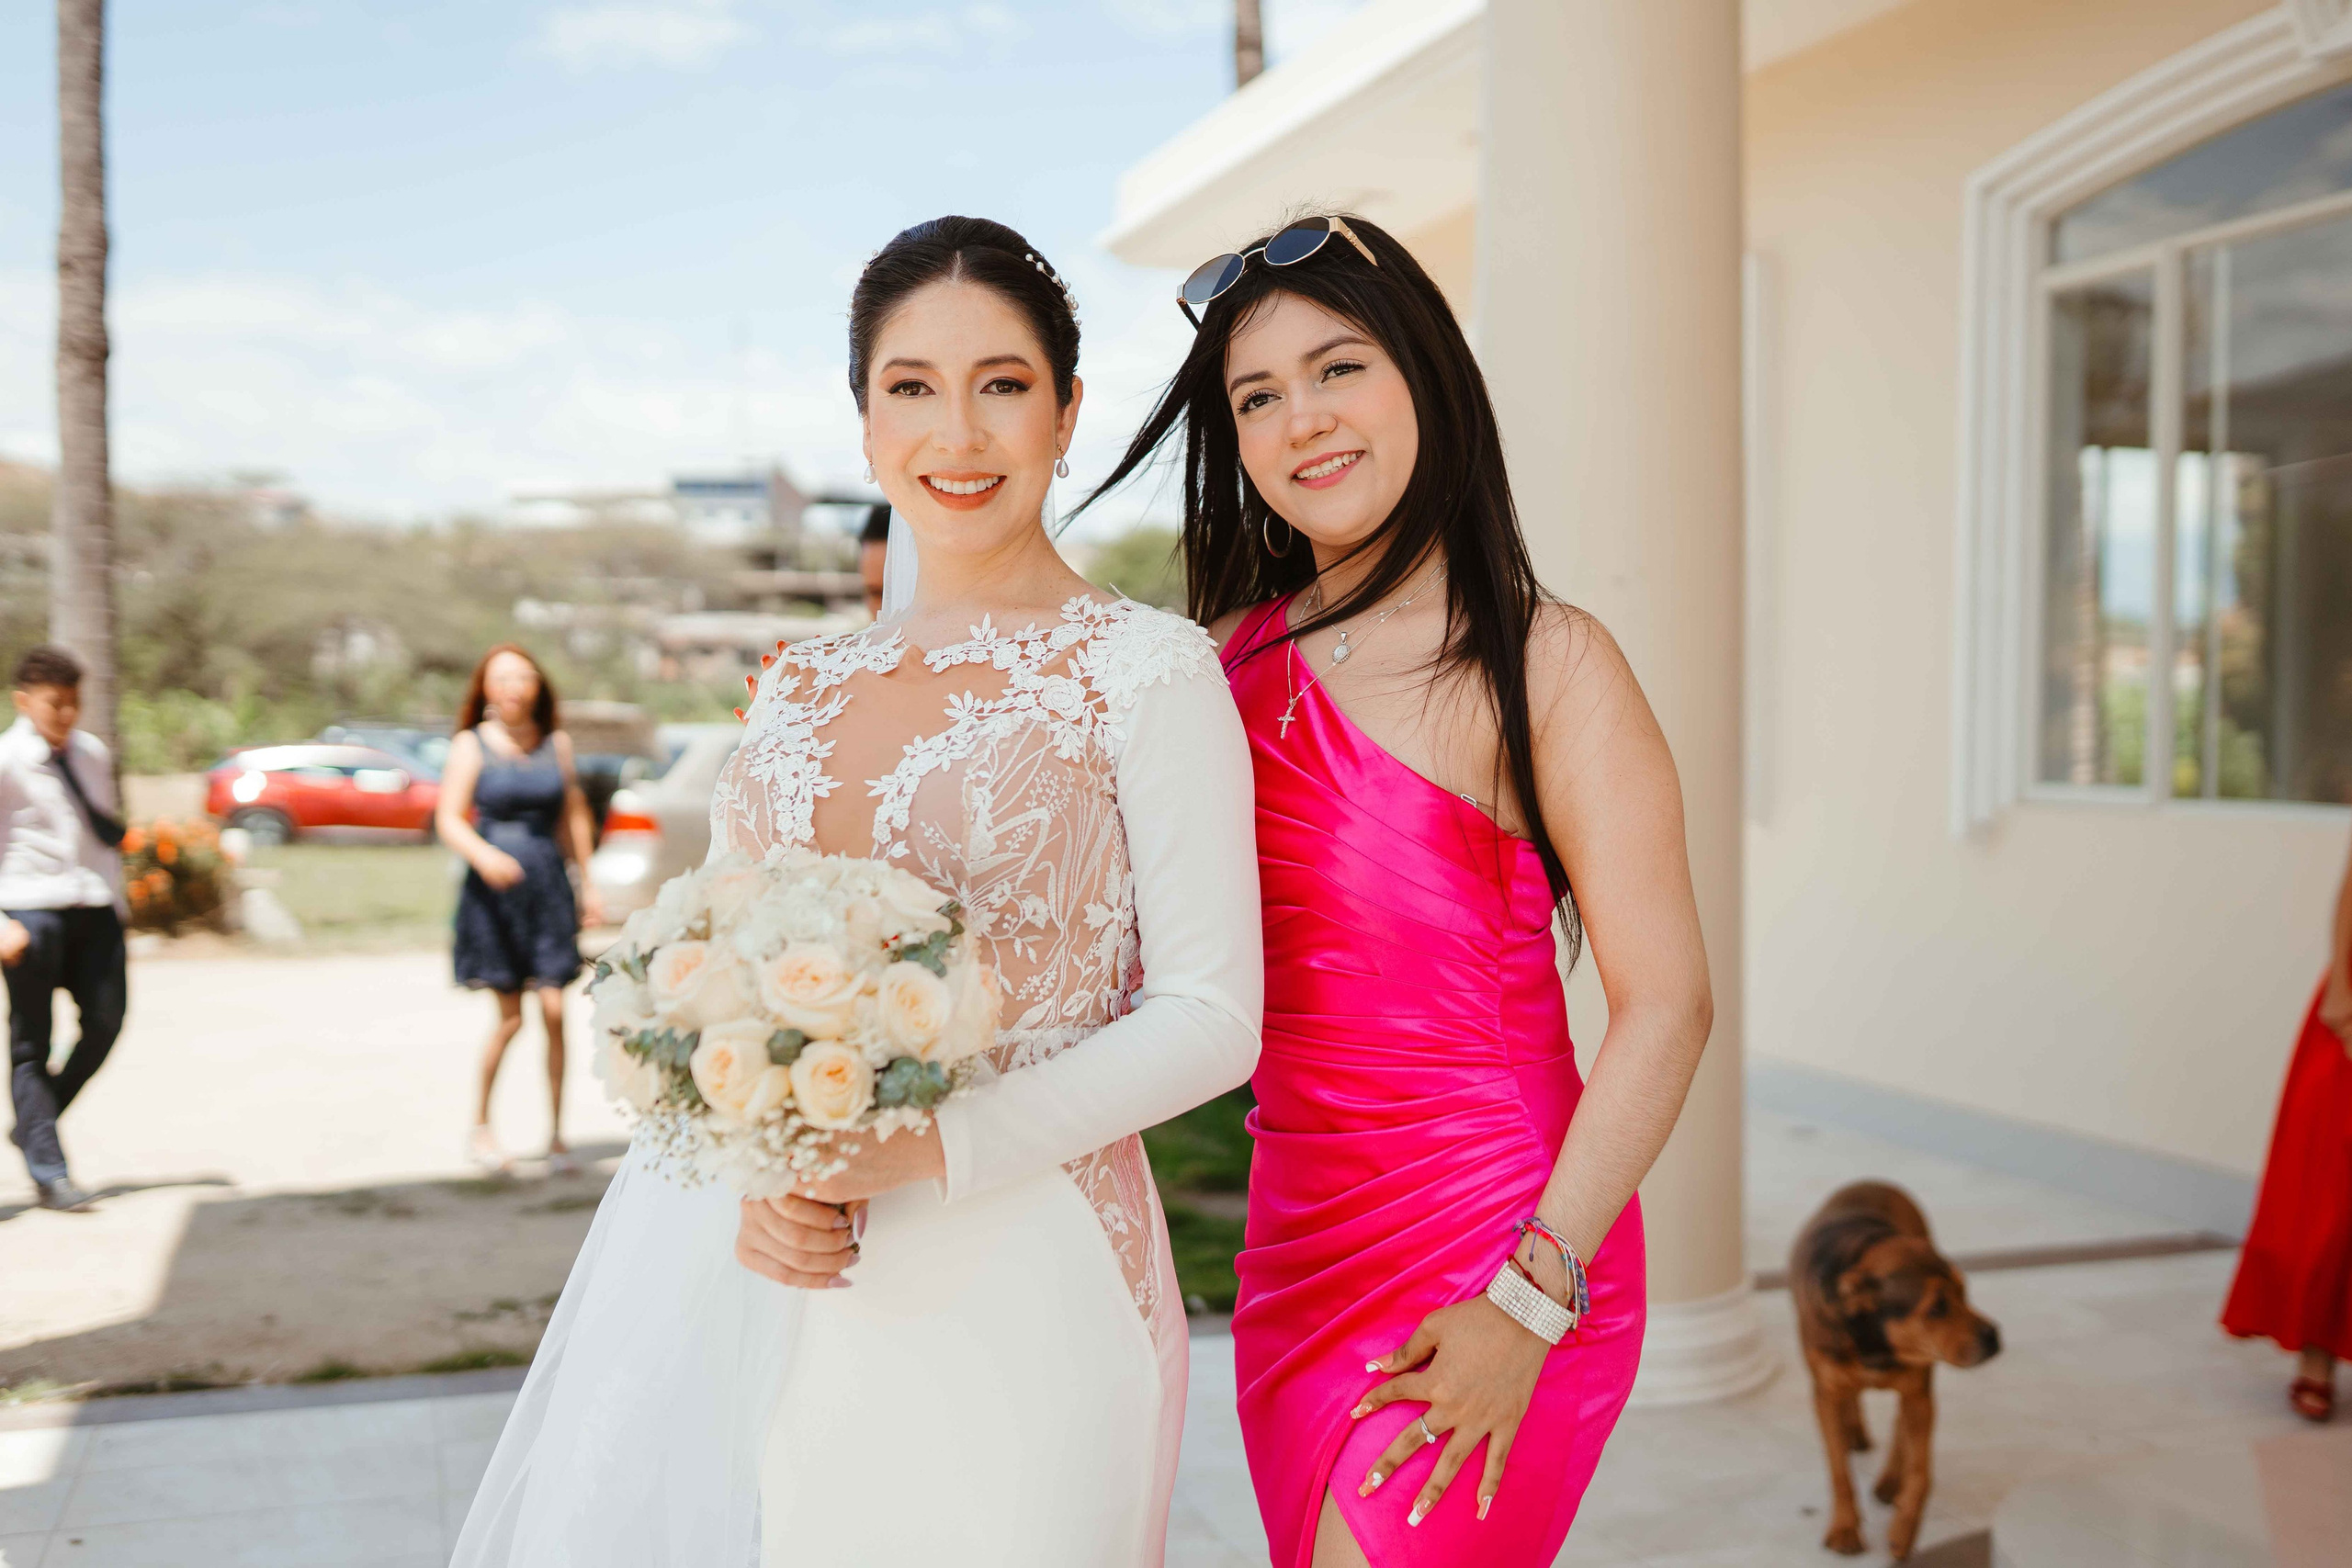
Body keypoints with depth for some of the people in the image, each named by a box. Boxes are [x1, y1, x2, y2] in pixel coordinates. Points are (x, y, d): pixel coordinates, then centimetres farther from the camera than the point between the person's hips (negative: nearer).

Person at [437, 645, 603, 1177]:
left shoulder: (557, 744, 9)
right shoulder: (471, 745, 0)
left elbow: (574, 814, 16)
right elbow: (449, 820, -6)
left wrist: (587, 883, 16)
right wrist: (484, 854, -25)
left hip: (548, 882, 2)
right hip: (494, 886, -2)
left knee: (553, 1010, -5)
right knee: (510, 1016, -1)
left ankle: (556, 1136, 6)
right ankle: (480, 1124, 21)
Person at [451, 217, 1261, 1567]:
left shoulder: (1147, 671, -6)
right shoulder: (801, 690, 10)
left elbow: (1212, 1016, -9)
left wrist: (936, 1147, -19)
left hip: (1009, 1291, -4)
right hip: (752, 1273, 4)